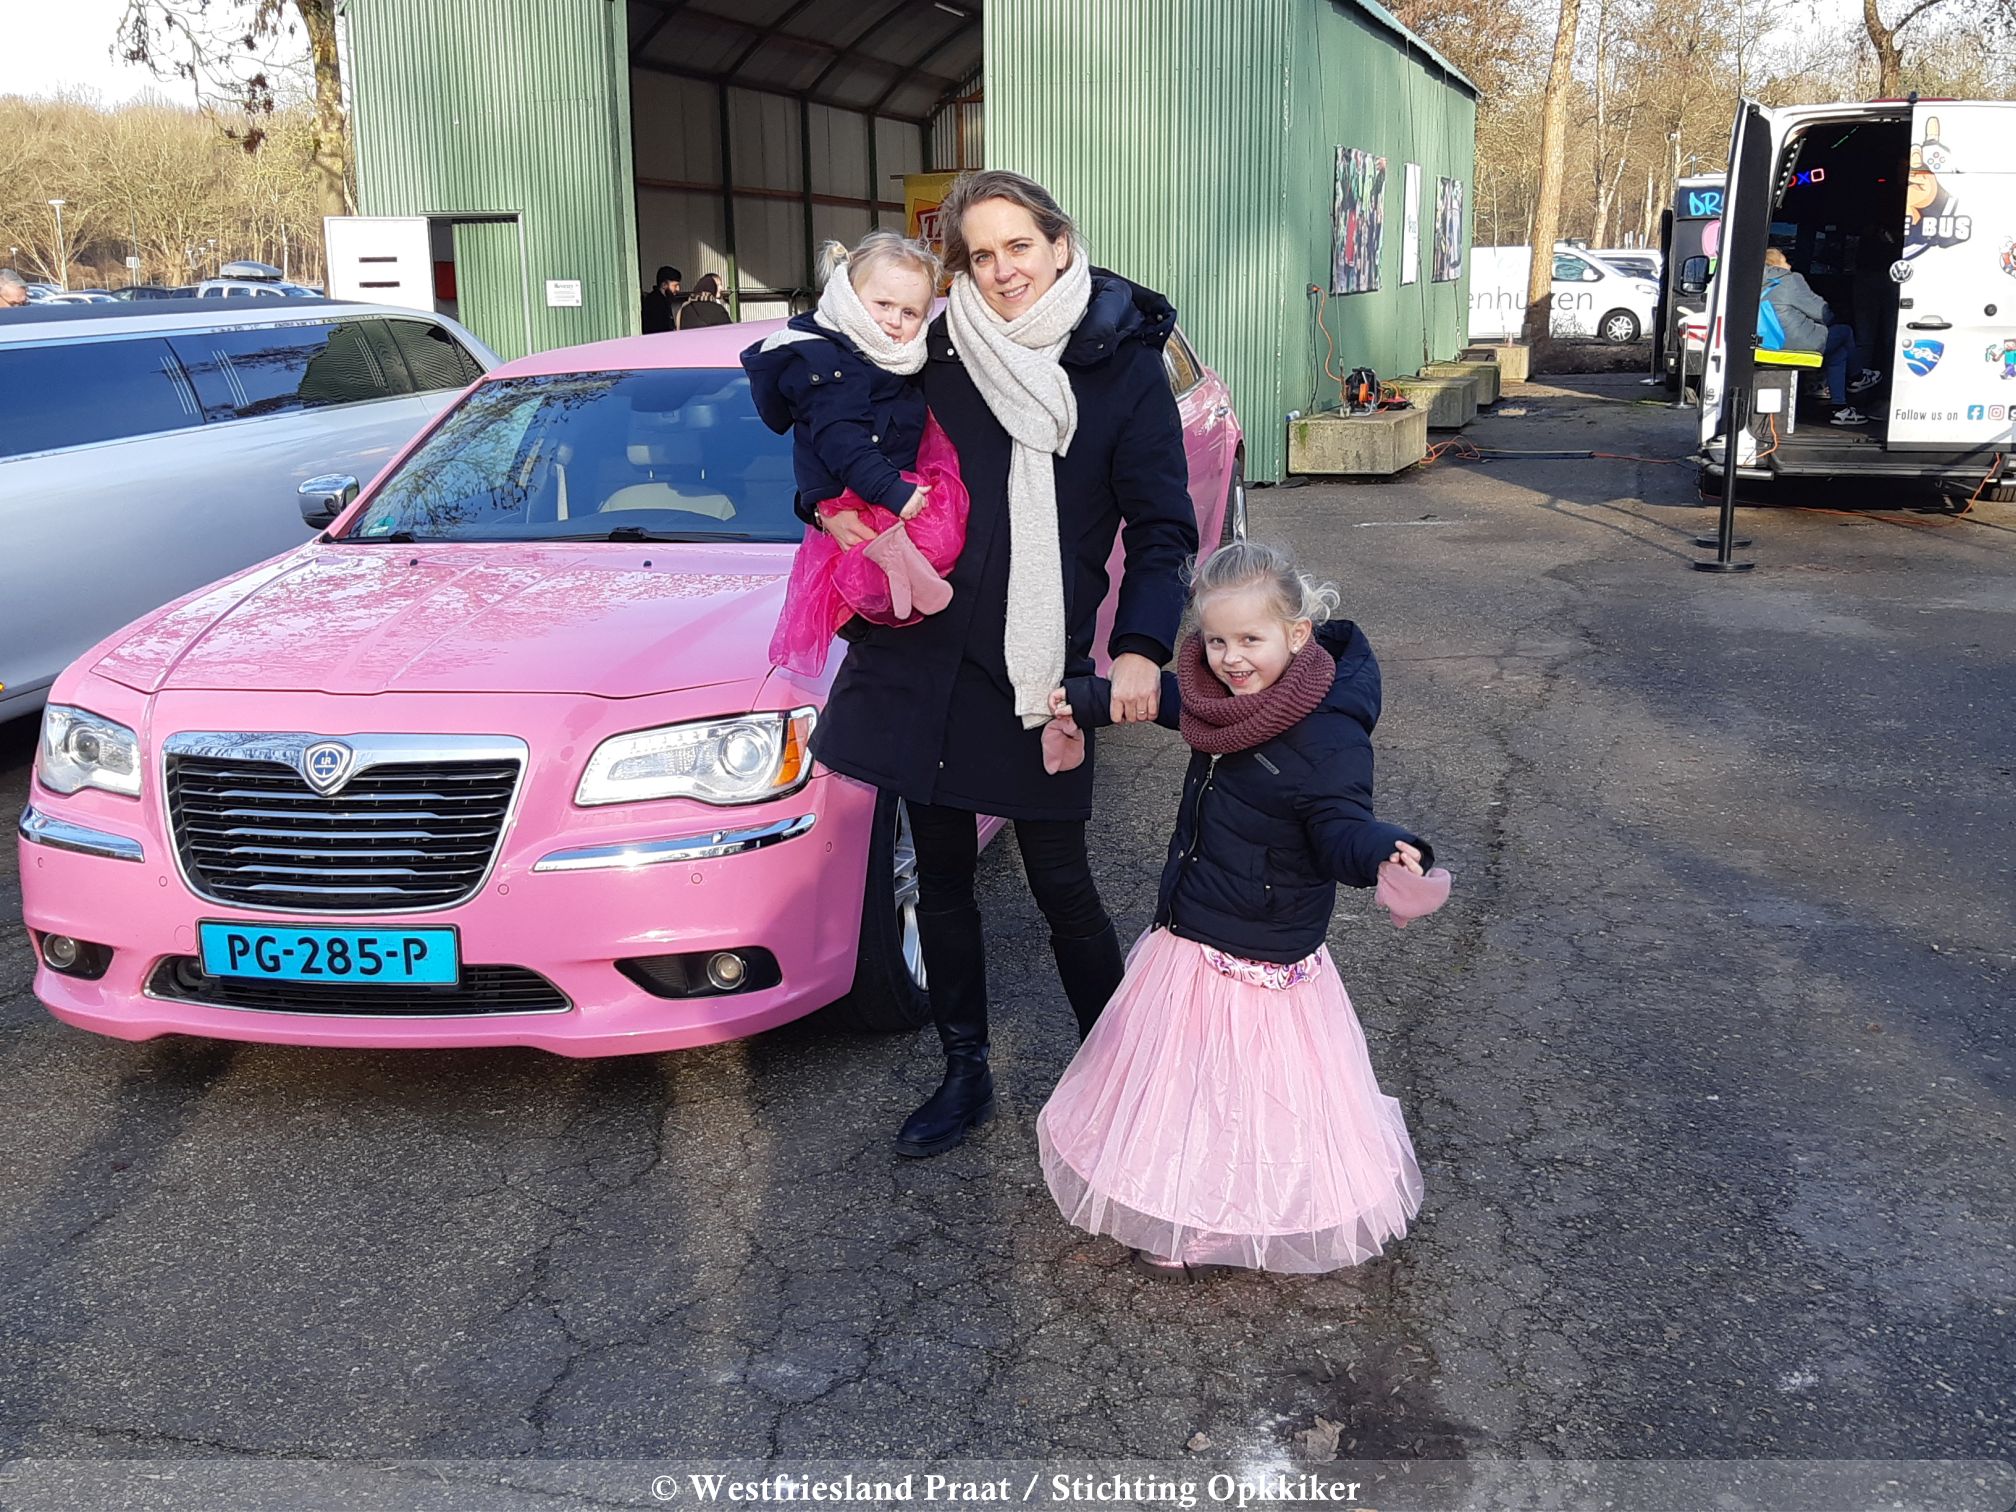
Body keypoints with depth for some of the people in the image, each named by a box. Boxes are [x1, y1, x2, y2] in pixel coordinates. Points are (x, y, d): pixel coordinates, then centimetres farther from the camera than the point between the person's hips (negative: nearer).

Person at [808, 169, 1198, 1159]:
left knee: (1062, 887, 2)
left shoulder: (1125, 368, -3)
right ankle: (964, 1077, 28)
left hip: (1041, 668, -3)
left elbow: (1161, 530, -4)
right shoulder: (941, 352, 3)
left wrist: (1142, 649, -18)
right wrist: (835, 501, -1)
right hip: (924, 648, 3)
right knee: (941, 879, 12)